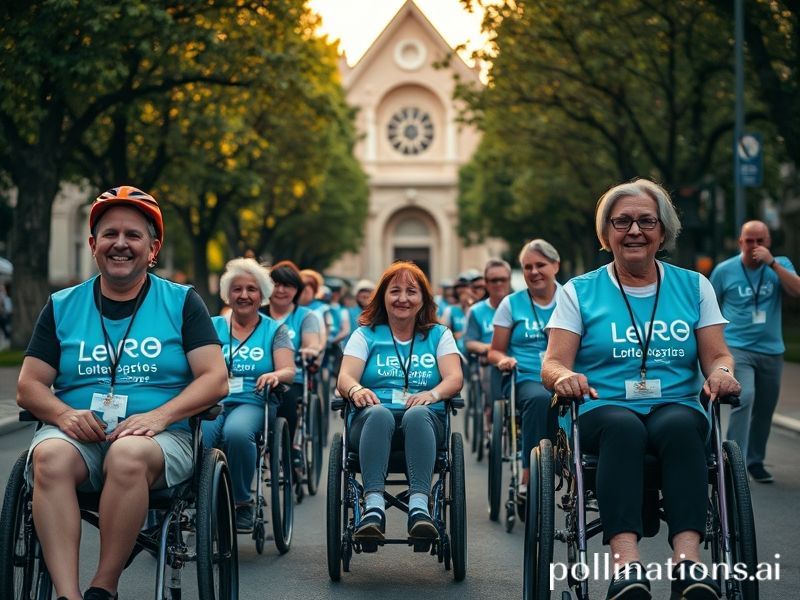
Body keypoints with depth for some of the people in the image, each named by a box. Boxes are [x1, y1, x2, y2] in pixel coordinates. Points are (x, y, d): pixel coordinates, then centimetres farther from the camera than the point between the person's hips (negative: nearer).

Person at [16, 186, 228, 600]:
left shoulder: (181, 302, 11)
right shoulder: (62, 306, 16)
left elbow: (215, 379, 2)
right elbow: (28, 386, 12)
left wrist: (159, 415, -15)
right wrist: (64, 414, -11)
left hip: (159, 437, -2)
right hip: (78, 436, 2)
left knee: (129, 454, -37)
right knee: (49, 456, -33)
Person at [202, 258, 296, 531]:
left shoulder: (275, 330, 16)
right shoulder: (212, 326, 19)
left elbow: (289, 371, 2)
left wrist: (275, 376, -23)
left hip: (251, 403, -1)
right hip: (211, 401, 1)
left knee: (237, 432, -37)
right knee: (197, 438, -34)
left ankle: (242, 503, -17)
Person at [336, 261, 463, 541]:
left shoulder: (439, 335, 18)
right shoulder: (366, 334, 17)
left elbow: (454, 378, 3)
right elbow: (345, 378, 3)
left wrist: (432, 394, -20)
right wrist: (356, 390, -23)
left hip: (424, 421, 0)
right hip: (371, 422, 0)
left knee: (417, 414, -36)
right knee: (379, 413, -37)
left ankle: (419, 507, -50)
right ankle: (373, 507, -50)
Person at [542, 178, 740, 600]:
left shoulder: (693, 286, 16)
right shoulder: (580, 291, 10)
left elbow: (717, 355, 10)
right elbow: (553, 364, 1)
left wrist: (721, 373, -15)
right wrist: (564, 377, -24)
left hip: (676, 408, 1)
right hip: (603, 411, -1)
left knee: (679, 425, -35)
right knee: (623, 427, -37)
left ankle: (687, 559, -48)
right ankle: (626, 562, -51)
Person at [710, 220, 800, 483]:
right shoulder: (725, 270, -1)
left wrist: (772, 263, -20)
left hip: (771, 351, 3)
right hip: (736, 348, -3)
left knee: (765, 410, 11)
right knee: (744, 398, -24)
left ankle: (755, 461, 28)